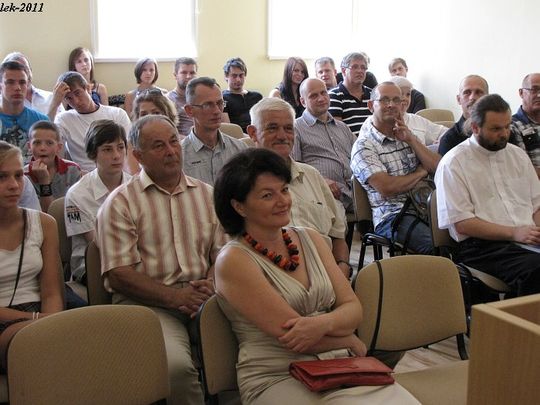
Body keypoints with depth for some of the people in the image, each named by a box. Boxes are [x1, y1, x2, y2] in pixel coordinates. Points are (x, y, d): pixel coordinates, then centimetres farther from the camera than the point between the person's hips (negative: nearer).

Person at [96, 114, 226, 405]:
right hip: (147, 302, -4)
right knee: (175, 364, -33)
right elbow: (119, 274, -4)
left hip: (202, 297, 4)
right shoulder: (120, 203, 4)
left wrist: (211, 283, -5)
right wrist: (174, 296, -15)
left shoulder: (206, 194, 19)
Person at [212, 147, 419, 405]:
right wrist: (351, 342, -1)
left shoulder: (309, 239, 11)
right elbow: (292, 335, -13)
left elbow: (353, 308, 6)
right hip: (277, 379, -5)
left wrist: (323, 323, -15)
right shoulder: (234, 260, -8)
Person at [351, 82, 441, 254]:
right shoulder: (363, 146, -2)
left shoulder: (407, 135, 20)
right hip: (392, 216, -6)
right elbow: (386, 187, -14)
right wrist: (421, 172, 1)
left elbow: (438, 167, 10)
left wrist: (411, 139, 0)